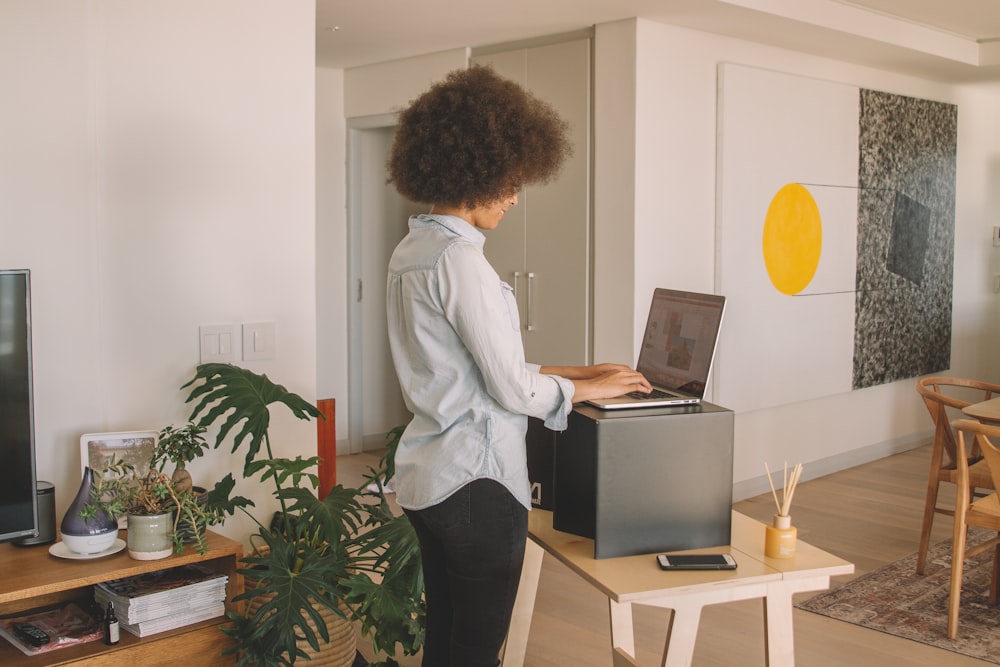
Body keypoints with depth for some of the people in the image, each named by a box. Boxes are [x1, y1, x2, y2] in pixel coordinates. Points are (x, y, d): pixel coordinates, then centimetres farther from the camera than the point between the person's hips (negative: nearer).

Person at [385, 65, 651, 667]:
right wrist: (590, 388, -1)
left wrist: (576, 371, 14)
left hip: (425, 479, 10)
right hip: (475, 482, -9)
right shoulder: (459, 258, -20)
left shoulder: (412, 250, 10)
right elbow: (514, 390, -18)